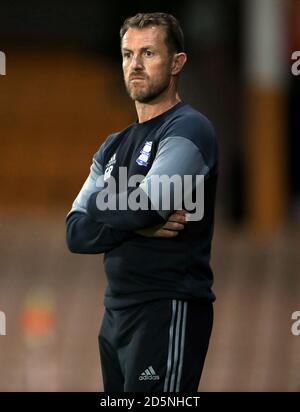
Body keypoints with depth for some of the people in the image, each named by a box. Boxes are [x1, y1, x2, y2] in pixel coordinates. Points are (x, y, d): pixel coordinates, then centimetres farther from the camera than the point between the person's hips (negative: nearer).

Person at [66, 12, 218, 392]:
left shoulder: (187, 130, -9)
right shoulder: (114, 147, 16)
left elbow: (141, 205, -22)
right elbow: (75, 233, 6)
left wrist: (99, 204, -2)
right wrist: (137, 225, -11)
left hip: (169, 315, -8)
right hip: (115, 315, 8)